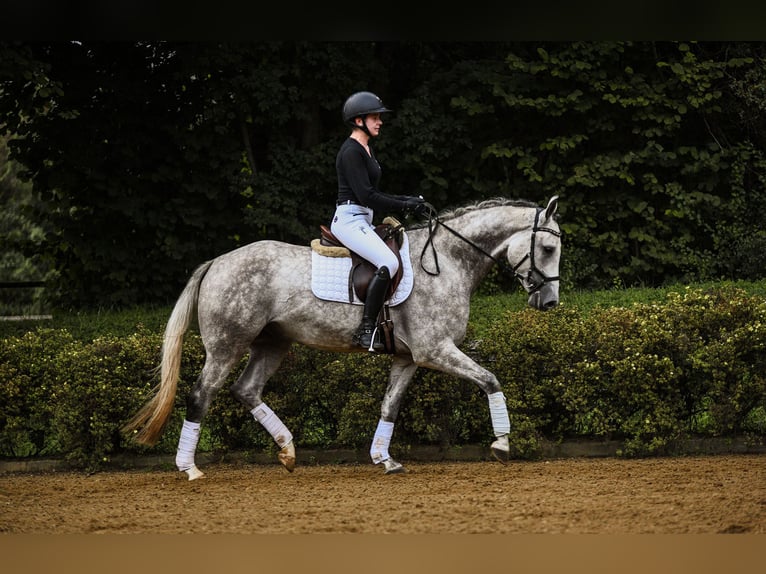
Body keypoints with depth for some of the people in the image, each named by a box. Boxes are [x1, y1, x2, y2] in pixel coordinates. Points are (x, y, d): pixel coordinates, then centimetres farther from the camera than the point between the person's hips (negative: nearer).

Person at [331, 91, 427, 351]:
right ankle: (365, 329, -26)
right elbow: (366, 196, -19)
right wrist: (405, 206, -14)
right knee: (388, 263, -27)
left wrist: (408, 200, 9)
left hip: (363, 221, 11)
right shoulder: (351, 151, -13)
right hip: (349, 219, -11)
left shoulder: (366, 149, 18)